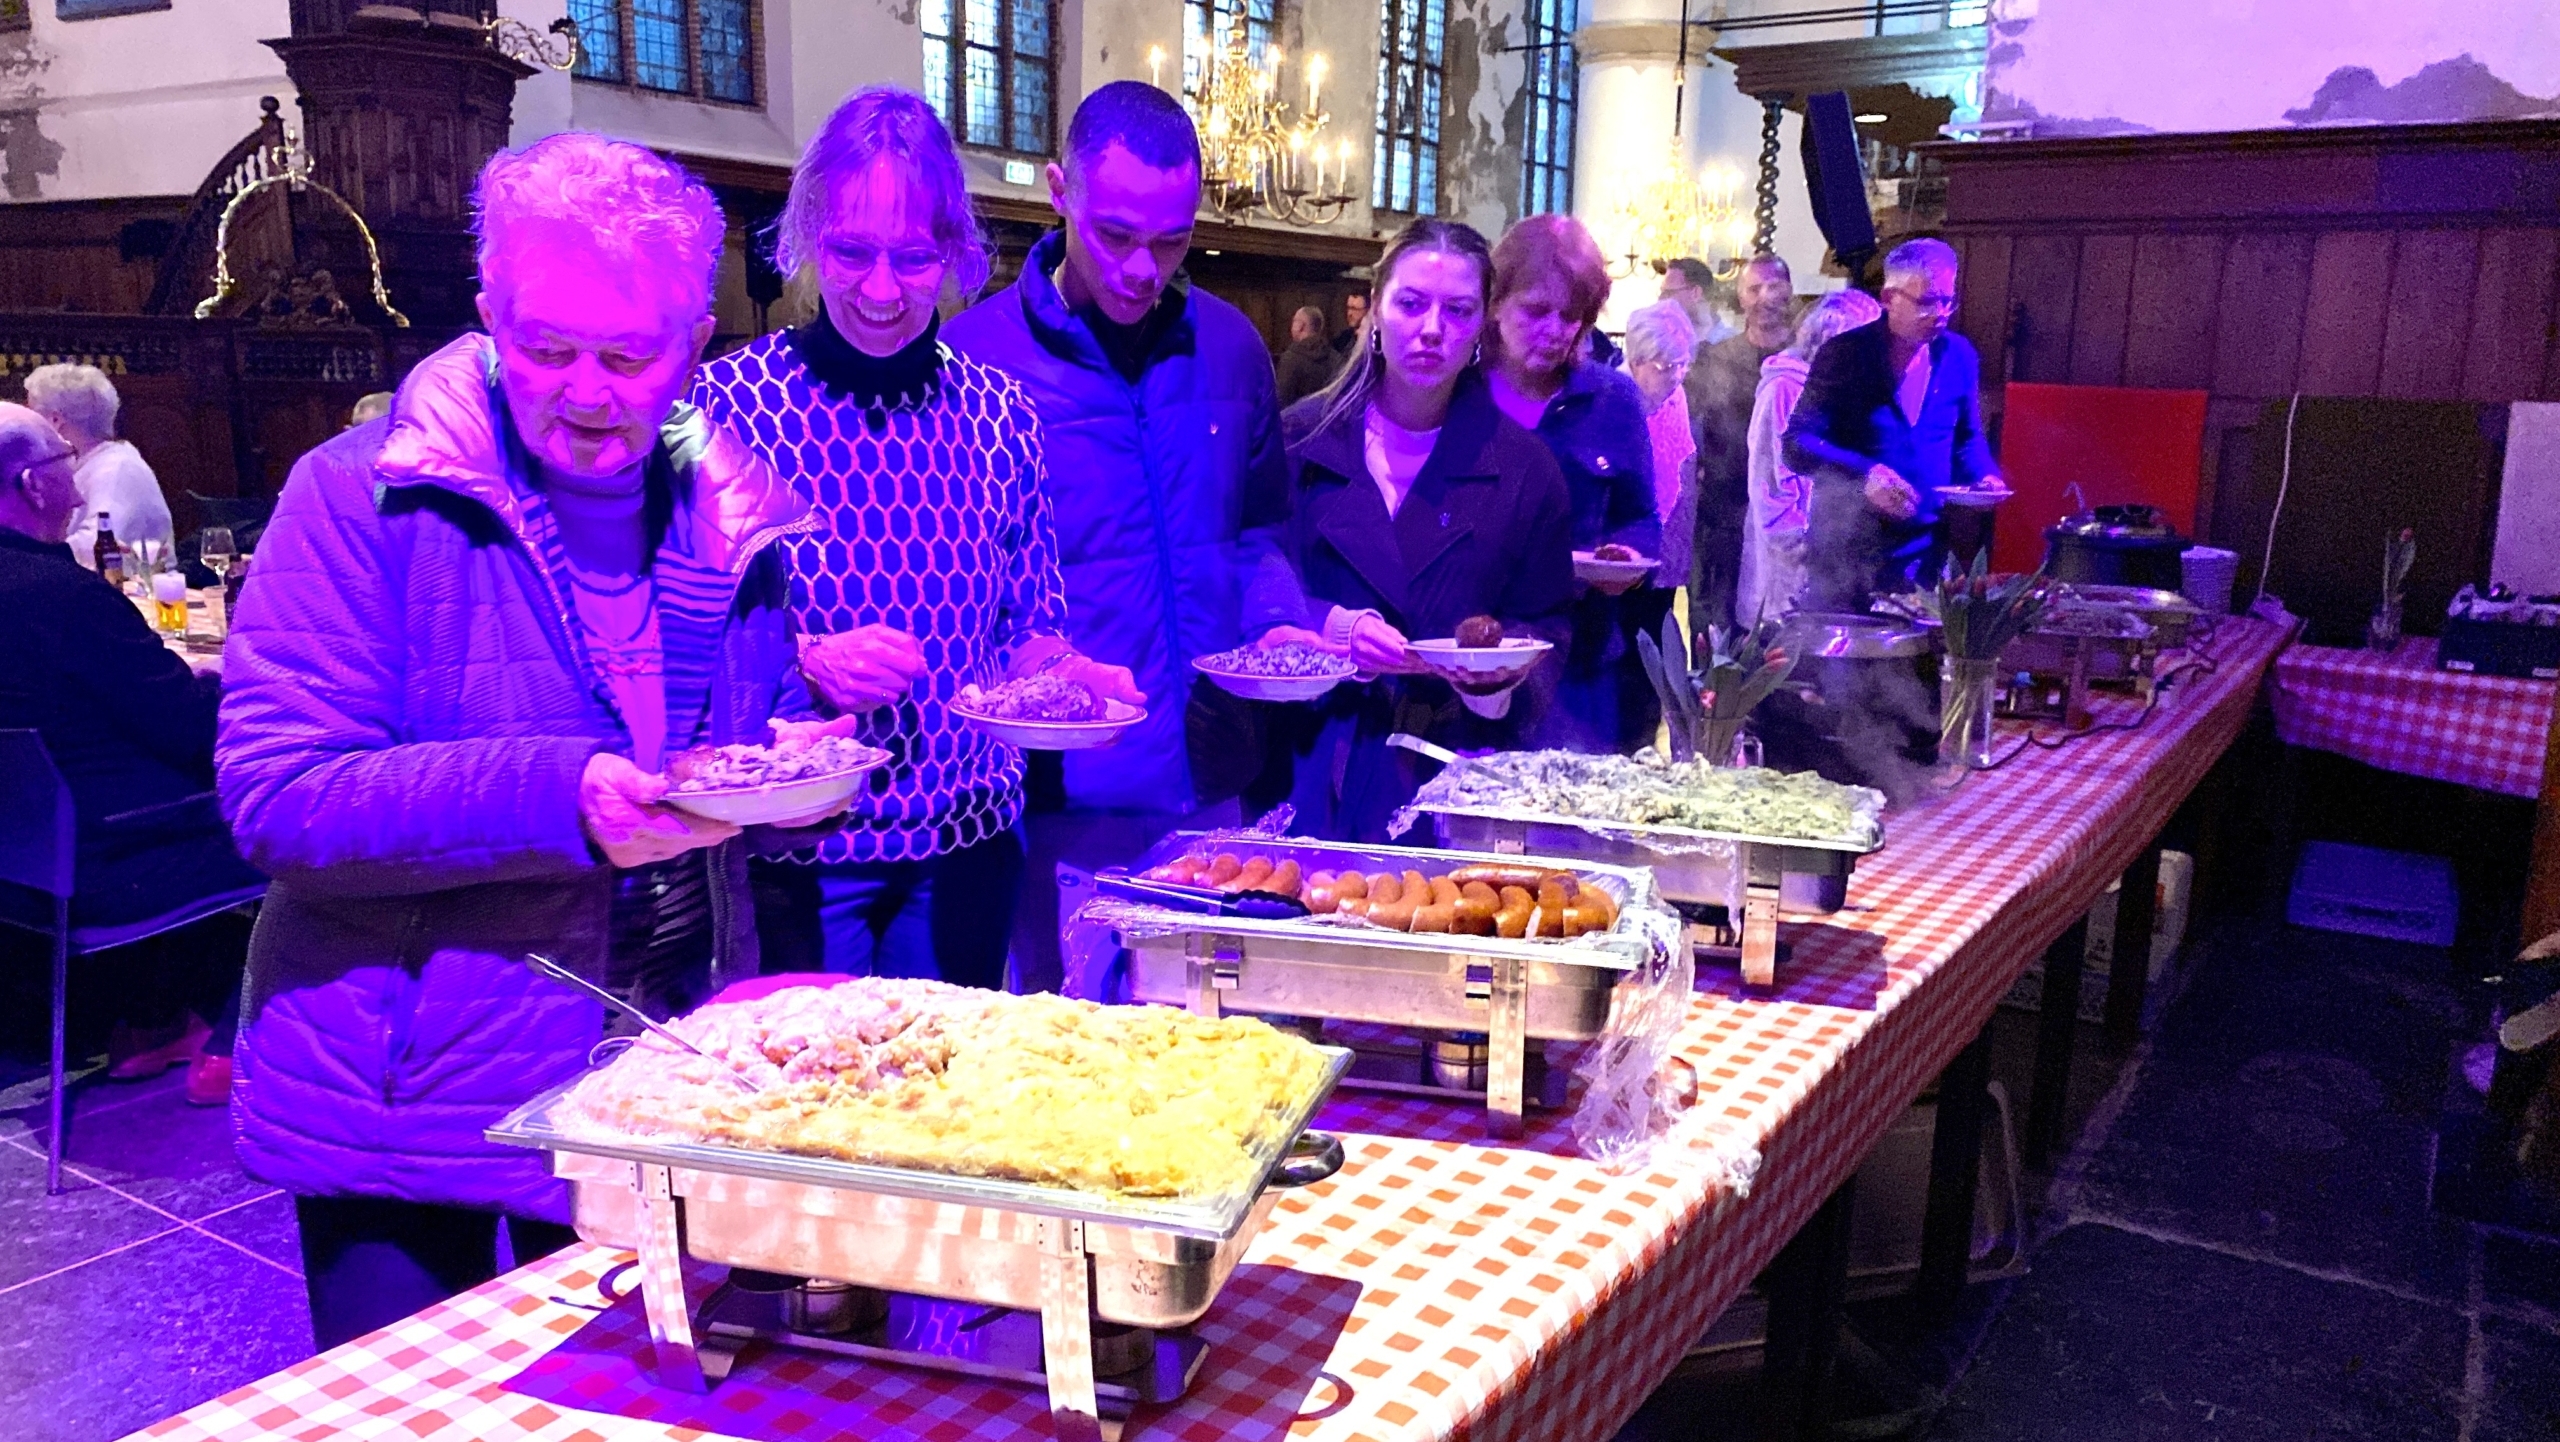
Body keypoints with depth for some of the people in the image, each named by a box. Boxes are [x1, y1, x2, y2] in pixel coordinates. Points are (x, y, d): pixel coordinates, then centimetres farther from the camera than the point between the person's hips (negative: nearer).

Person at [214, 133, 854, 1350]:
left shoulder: (734, 522, 3)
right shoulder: (364, 498, -11)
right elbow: (275, 796, -18)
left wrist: (792, 773, -11)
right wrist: (555, 800, -30)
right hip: (401, 1106, -4)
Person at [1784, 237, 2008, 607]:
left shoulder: (1959, 356, 7)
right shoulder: (1843, 354, -7)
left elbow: (1968, 438, 19)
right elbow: (1798, 443, -12)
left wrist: (1984, 477, -3)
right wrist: (1865, 475, -26)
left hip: (1925, 549, 3)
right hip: (1847, 549, -3)